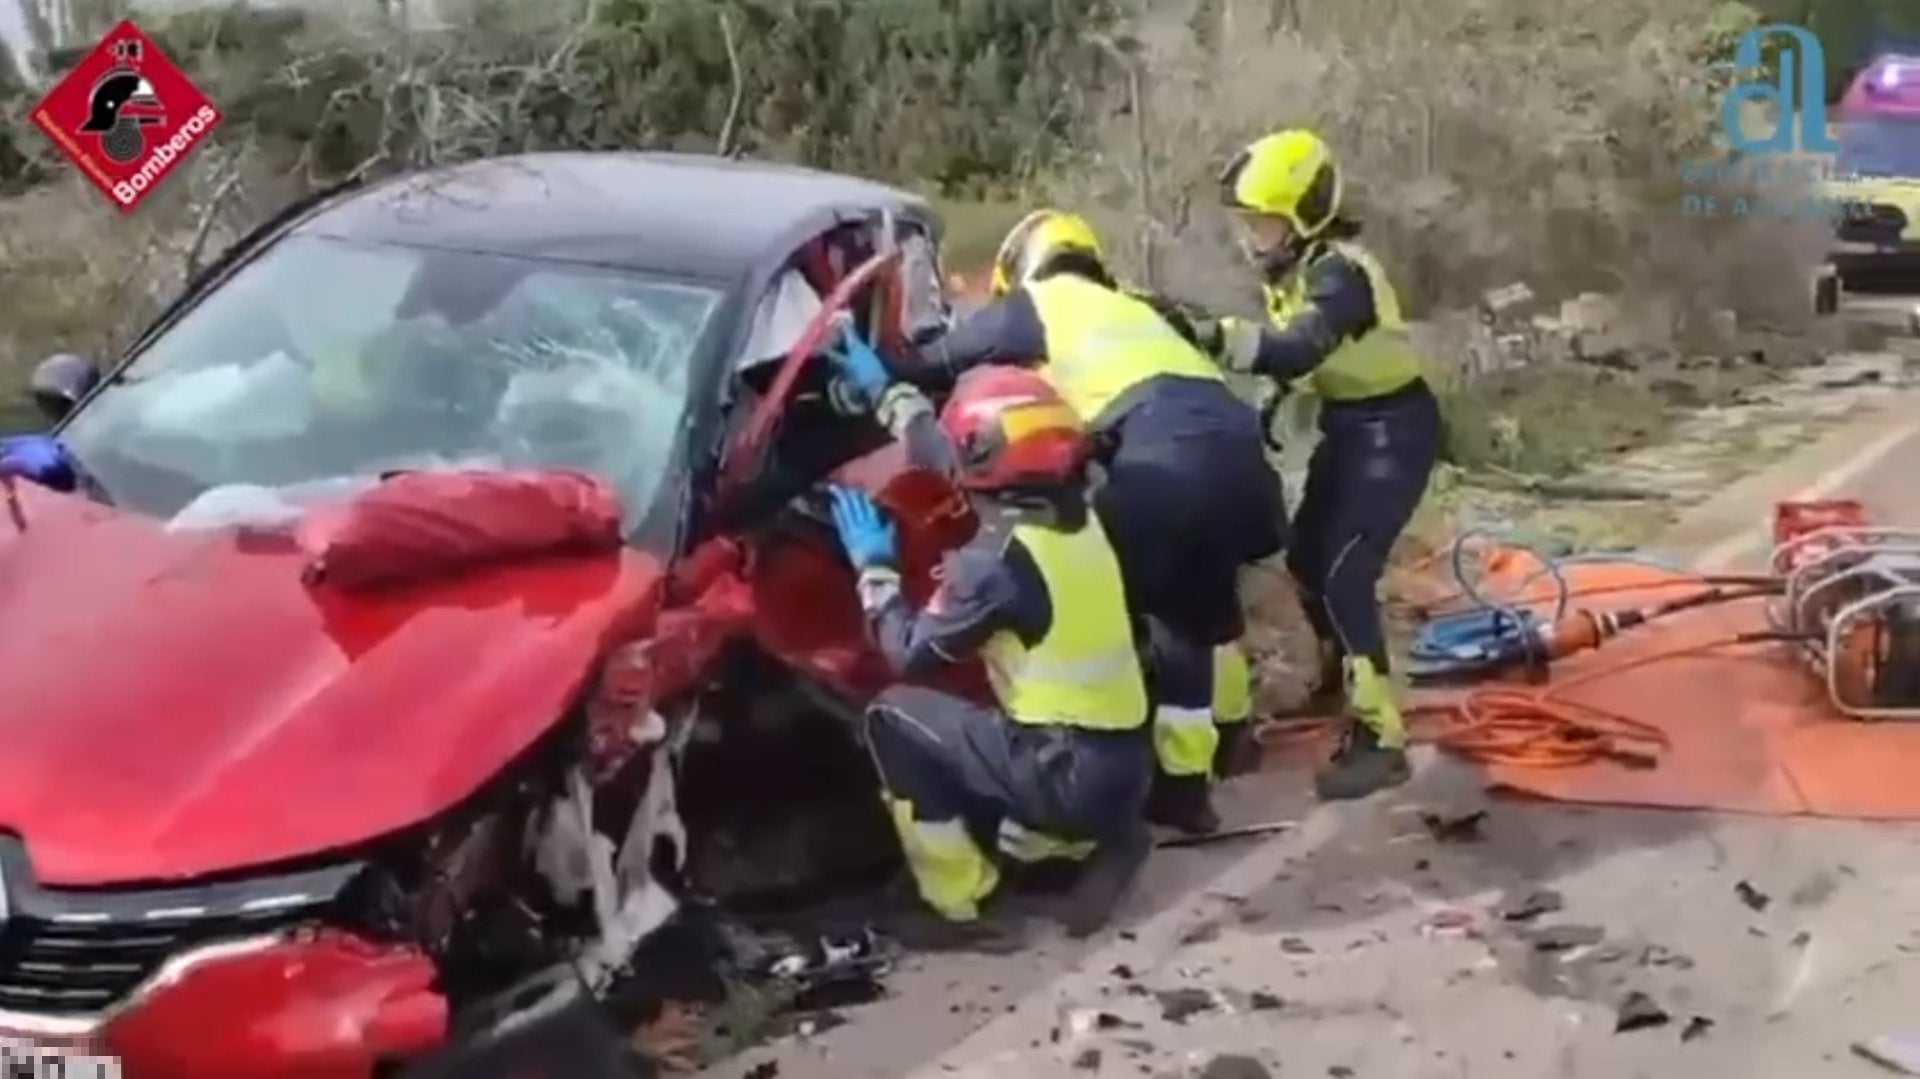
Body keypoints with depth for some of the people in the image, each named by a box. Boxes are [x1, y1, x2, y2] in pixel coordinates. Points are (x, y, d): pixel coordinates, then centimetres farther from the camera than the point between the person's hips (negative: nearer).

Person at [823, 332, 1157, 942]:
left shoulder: (998, 556, -17)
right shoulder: (1074, 515, 7)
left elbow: (909, 651, -6)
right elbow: (950, 460, 22)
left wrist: (874, 565, 8)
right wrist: (882, 390, 31)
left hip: (1067, 774, -8)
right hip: (1126, 767, 8)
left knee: (893, 716, 3)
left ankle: (958, 905, 3)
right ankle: (1097, 841, 12)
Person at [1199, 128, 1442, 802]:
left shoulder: (1340, 272, -26)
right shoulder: (1292, 267, 2)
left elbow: (1299, 350, -43)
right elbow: (1292, 354, 12)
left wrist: (1216, 338, -52)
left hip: (1394, 430, -9)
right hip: (1347, 424, 9)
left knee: (1346, 576, -18)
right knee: (1306, 558, 16)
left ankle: (1378, 738, -15)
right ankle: (1339, 674, 42)